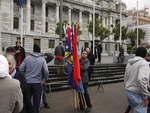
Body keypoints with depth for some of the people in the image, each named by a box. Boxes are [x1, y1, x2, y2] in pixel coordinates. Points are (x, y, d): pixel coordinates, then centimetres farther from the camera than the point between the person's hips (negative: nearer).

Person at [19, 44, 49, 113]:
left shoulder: (27, 58, 0)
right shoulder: (42, 59, -4)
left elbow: (21, 68, -1)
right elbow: (46, 71, -12)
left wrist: (24, 77, 13)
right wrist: (45, 79, 4)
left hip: (27, 82, 2)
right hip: (37, 82, -2)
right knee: (36, 101, 10)